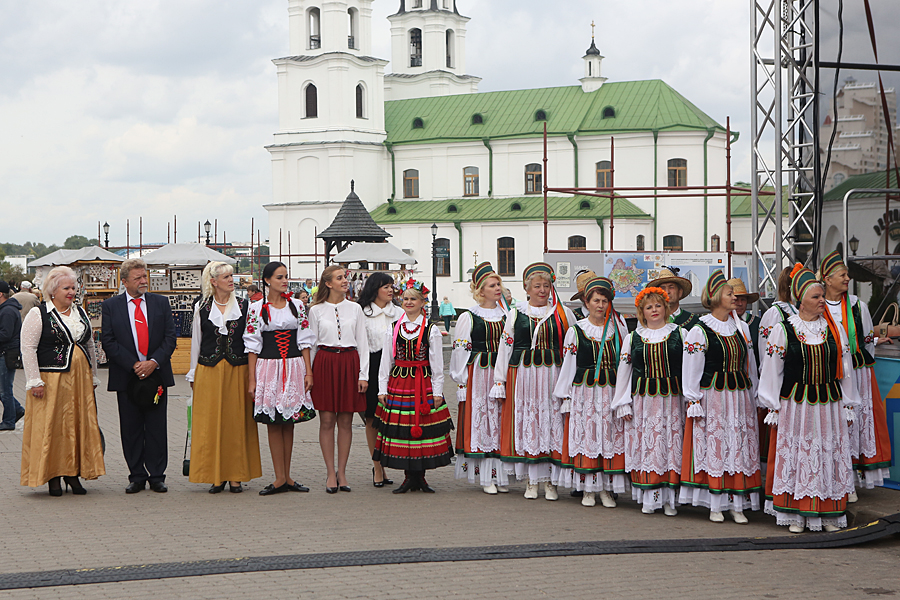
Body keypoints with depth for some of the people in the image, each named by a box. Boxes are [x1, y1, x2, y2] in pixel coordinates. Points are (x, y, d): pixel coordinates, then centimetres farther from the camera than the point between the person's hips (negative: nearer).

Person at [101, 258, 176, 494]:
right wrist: (134, 364, -11)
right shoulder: (110, 306, 4)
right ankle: (137, 477, 13)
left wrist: (154, 362, -11)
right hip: (126, 377, -1)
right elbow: (108, 341, -2)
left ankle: (157, 476, 10)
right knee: (131, 430, 4)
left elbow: (170, 337, 4)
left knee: (157, 428, 2)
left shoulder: (161, 303, 8)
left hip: (157, 374, 1)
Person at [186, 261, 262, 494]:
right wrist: (193, 376, 9)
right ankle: (215, 476, 8)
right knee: (210, 423, 1)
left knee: (237, 422, 1)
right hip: (209, 371, 0)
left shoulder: (244, 306, 5)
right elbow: (196, 343, 10)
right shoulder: (201, 308, 5)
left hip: (238, 370, 0)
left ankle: (236, 476, 9)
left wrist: (252, 373, 2)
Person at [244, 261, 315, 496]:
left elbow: (305, 341, 8)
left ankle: (286, 477, 12)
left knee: (289, 422, 6)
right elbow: (252, 345, 1)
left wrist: (308, 371, 1)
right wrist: (252, 379, -2)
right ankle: (280, 478, 4)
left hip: (294, 367, 2)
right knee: (273, 423, -1)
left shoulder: (297, 305, 7)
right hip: (268, 368, -2)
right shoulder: (256, 308, 1)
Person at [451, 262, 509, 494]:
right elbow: (460, 350, 0)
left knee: (501, 422, 2)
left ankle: (500, 475, 8)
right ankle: (485, 477, 1)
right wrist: (462, 380, -5)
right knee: (480, 421, -3)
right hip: (478, 374, -3)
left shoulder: (506, 316, 11)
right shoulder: (468, 317, 1)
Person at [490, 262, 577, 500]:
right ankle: (531, 481, 10)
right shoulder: (515, 314, 9)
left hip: (553, 375, 0)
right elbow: (505, 348, 10)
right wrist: (500, 382, 6)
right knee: (525, 424, 1)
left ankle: (550, 481, 6)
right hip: (522, 375, 0)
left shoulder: (563, 313, 7)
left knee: (553, 423, -1)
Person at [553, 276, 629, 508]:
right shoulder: (575, 331, 2)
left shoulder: (618, 327, 7)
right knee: (586, 436, -1)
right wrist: (565, 396, 2)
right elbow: (568, 365, 4)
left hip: (612, 391, 2)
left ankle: (606, 489, 8)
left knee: (611, 437, 0)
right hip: (585, 391, -2)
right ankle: (587, 489, 8)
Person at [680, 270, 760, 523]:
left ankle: (737, 504, 9)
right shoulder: (699, 331, -5)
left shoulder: (741, 328, 11)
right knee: (714, 446, -2)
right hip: (712, 396, -5)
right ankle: (715, 505, 6)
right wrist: (694, 401, -9)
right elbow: (691, 370, -5)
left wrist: (753, 396, 17)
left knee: (740, 447, 3)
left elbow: (750, 365, 17)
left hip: (739, 396, 5)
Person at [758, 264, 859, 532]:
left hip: (829, 404, 2)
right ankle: (796, 515, 10)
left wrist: (848, 405, 9)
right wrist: (773, 407, -1)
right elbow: (772, 370, 0)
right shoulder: (783, 329, -2)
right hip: (795, 405, -2)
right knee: (795, 457, 1)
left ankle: (828, 515, 14)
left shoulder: (835, 329, 6)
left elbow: (846, 368, 10)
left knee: (829, 457, 4)